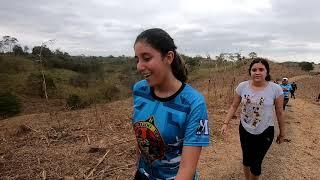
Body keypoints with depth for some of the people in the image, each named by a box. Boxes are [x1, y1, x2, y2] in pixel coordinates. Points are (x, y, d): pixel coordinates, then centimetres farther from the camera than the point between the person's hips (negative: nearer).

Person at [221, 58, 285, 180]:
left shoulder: (275, 89, -14)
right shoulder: (242, 86, -9)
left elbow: (279, 113, -4)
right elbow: (234, 106, -1)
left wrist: (282, 133, 5)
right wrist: (226, 123, -10)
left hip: (265, 132, -2)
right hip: (244, 130, 2)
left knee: (256, 163, 5)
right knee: (246, 159, 19)